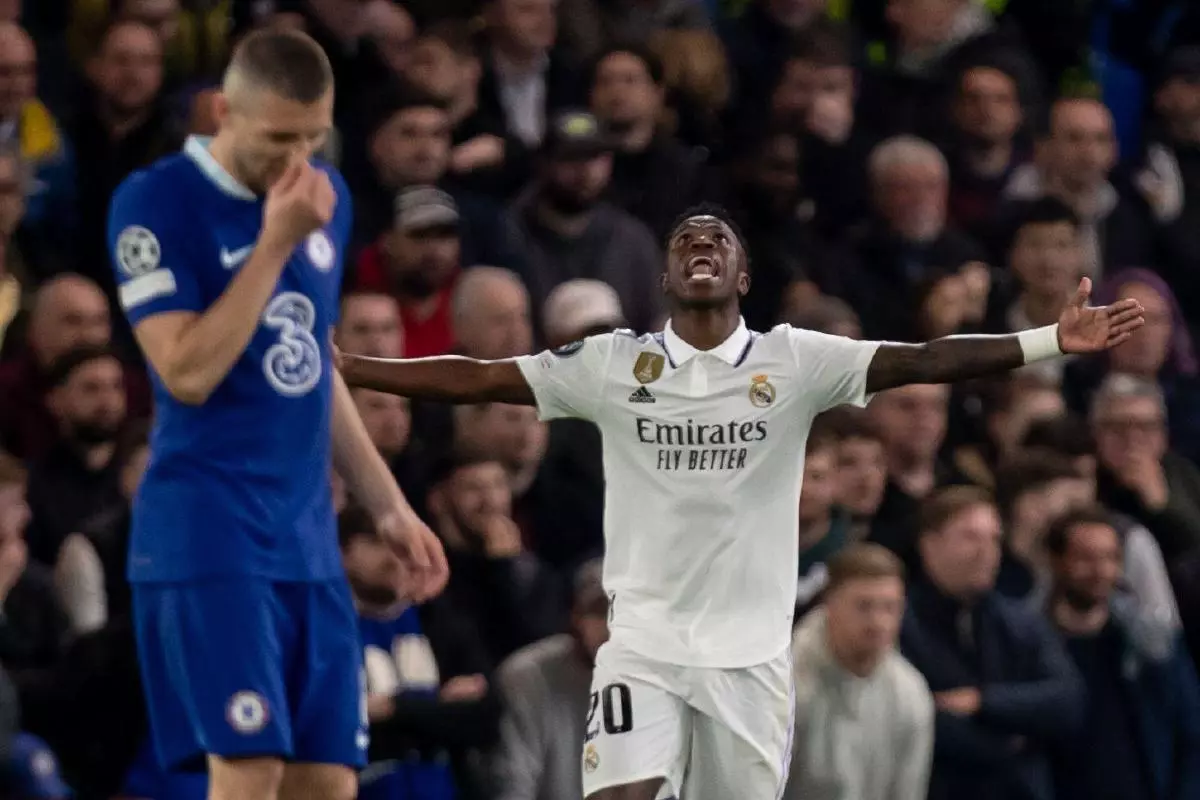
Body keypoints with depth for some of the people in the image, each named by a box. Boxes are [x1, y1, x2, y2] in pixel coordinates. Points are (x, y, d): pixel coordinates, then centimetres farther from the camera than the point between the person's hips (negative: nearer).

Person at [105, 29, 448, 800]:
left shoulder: (327, 197, 12)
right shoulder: (157, 202, -9)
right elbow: (188, 372, -18)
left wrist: (389, 506, 22)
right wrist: (276, 242, -17)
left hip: (308, 535, 7)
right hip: (207, 532, -7)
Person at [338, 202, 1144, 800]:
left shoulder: (794, 360, -2)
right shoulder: (614, 363, 1)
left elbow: (921, 360, -11)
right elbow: (475, 379, 1)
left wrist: (1050, 341, -23)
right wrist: (341, 368, -6)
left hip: (749, 652, 1)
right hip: (645, 642, -1)